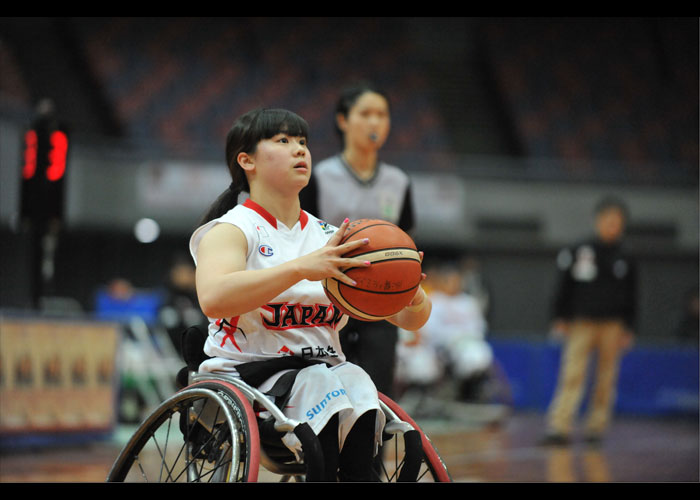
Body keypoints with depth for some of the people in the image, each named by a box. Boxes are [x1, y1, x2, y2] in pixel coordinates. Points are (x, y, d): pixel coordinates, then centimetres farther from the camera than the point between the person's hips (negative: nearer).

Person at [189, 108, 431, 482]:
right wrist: (301, 268, -33)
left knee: (354, 381, -29)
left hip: (326, 375, 4)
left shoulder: (332, 239, 17)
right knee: (320, 385, -33)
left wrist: (414, 297, -12)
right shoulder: (231, 230, 1)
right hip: (248, 375, -4)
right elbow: (213, 299, -23)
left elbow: (410, 319, 14)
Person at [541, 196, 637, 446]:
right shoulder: (579, 252, 3)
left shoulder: (625, 261, 7)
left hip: (612, 325, 2)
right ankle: (560, 428, -14)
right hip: (581, 323, -2)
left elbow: (631, 297, 11)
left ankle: (597, 427, 13)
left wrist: (628, 329, 6)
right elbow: (564, 287, 7)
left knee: (606, 378, 3)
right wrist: (560, 319, 3)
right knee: (572, 376, -10)